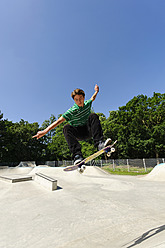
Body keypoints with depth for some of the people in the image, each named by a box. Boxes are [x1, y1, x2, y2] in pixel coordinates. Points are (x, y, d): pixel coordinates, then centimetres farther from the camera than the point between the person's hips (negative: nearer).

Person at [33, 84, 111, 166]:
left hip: (89, 130, 3)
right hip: (78, 133, -2)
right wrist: (45, 130, -34)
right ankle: (77, 155, -46)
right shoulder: (72, 111, -17)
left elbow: (93, 98, 25)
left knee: (93, 116, -25)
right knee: (66, 128, -33)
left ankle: (99, 143, -39)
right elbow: (59, 121, -25)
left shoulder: (87, 104, -1)